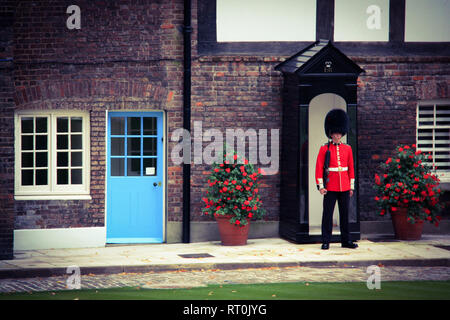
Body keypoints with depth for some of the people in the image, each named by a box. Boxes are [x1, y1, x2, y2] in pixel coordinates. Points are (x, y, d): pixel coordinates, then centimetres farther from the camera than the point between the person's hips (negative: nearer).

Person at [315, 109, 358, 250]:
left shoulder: (347, 149, 9)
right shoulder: (324, 149, -1)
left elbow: (351, 168, 12)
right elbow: (319, 168, -3)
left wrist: (351, 187, 8)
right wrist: (320, 186, -10)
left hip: (344, 187, 3)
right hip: (330, 188, -3)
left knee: (345, 214, 7)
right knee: (327, 214, -1)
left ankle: (346, 240, 14)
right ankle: (325, 242, 3)